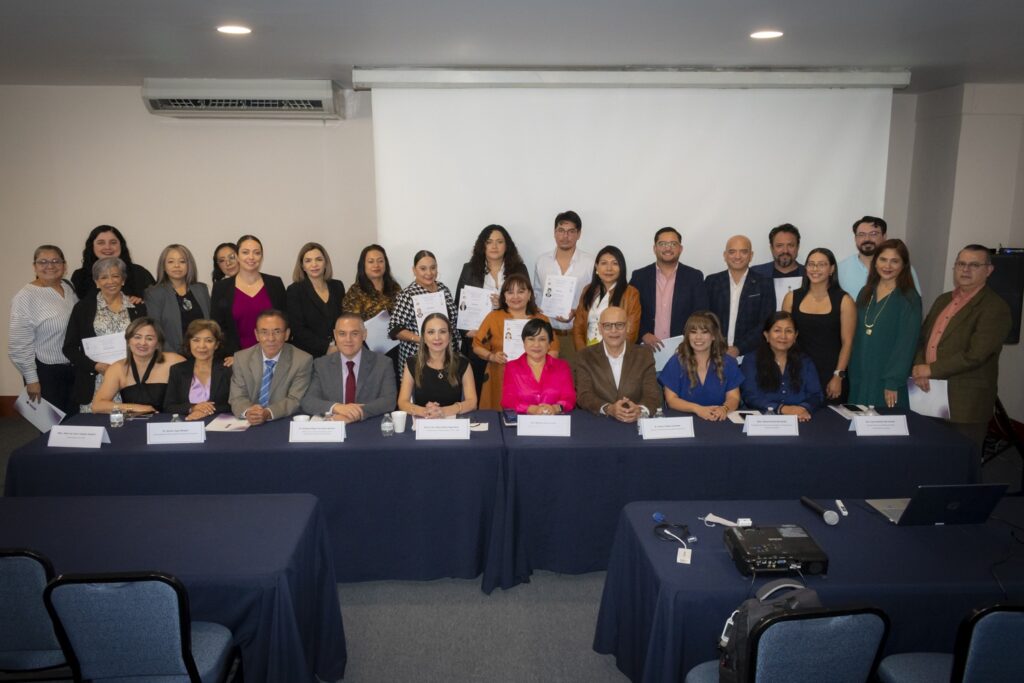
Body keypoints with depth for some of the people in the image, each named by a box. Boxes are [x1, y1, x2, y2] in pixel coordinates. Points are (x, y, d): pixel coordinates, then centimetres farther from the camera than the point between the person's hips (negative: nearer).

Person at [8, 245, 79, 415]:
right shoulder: (25, 297, -14)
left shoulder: (69, 287, 4)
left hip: (75, 369, 6)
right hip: (46, 372, -5)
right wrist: (31, 379, -13)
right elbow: (19, 345, -14)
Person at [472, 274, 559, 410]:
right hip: (499, 382, -1)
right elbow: (477, 346, 6)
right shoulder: (493, 317, 5)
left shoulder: (541, 320, 9)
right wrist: (492, 356, -11)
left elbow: (554, 349, 8)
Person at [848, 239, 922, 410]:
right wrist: (851, 373, 5)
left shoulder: (909, 299, -7)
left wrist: (893, 383, -16)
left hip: (887, 379, -5)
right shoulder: (865, 293, 8)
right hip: (859, 376, 5)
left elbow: (906, 344, -11)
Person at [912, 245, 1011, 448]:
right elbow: (923, 338, 13)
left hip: (966, 402, -7)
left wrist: (931, 370, -14)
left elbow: (975, 355, -20)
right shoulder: (943, 300, 14)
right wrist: (919, 370, -6)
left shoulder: (995, 308, -11)